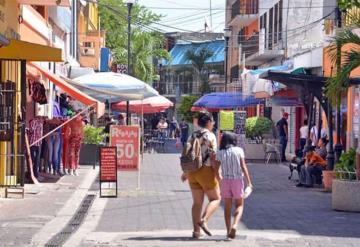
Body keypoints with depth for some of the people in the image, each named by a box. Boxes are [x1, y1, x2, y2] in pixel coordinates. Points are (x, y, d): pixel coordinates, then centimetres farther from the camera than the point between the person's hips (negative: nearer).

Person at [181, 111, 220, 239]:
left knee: (197, 202, 11)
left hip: (192, 171, 6)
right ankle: (204, 220, -14)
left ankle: (196, 230, 9)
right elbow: (213, 156, -15)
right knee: (215, 198, 7)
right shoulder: (210, 136, -9)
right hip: (206, 171, -6)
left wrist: (185, 173, 22)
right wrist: (218, 173, -10)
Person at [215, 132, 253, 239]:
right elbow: (243, 167, -7)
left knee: (227, 207, 10)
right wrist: (249, 182, -4)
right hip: (237, 180, -1)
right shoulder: (239, 150, -3)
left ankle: (229, 230, 9)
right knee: (239, 205, 9)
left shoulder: (219, 153, 0)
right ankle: (234, 225, -15)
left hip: (225, 181, 1)